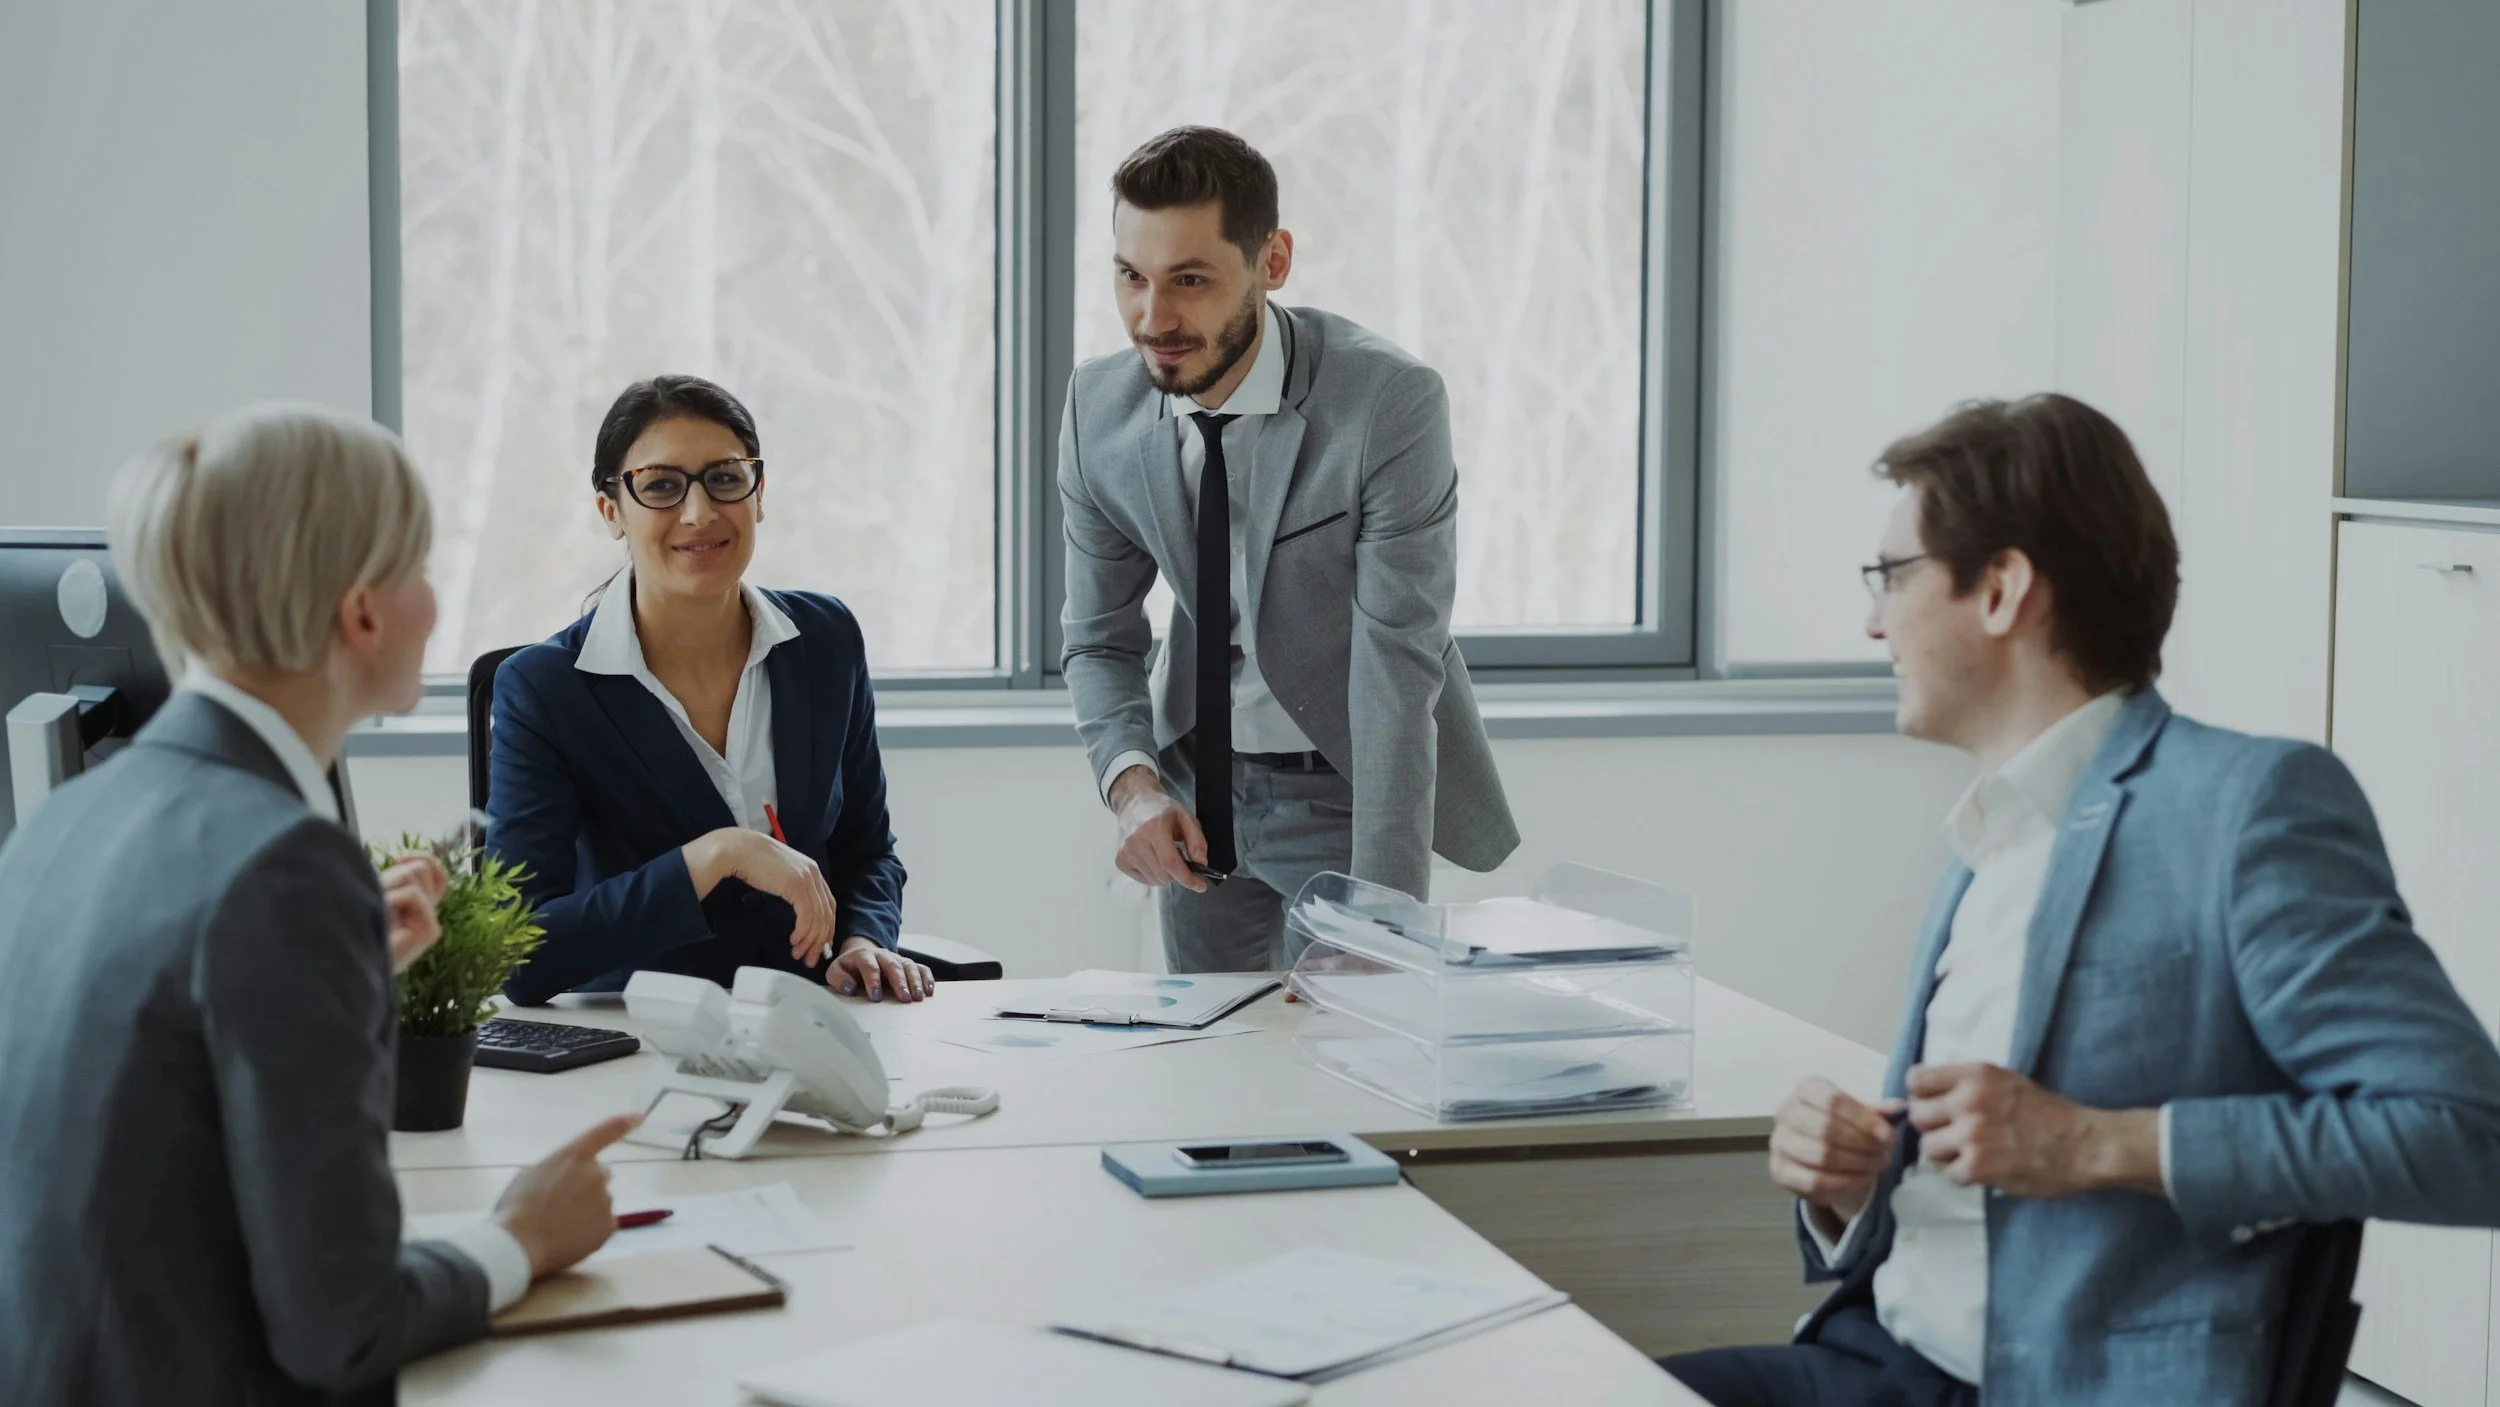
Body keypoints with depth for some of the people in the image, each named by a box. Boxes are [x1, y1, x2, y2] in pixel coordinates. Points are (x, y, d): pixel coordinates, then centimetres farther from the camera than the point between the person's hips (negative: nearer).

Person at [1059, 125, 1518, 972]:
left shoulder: (1392, 405, -25)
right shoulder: (1099, 409, -10)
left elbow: (1396, 673, -27)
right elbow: (1099, 639, 0)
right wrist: (1132, 783, -20)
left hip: (1349, 788, -4)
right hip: (1196, 785, 4)